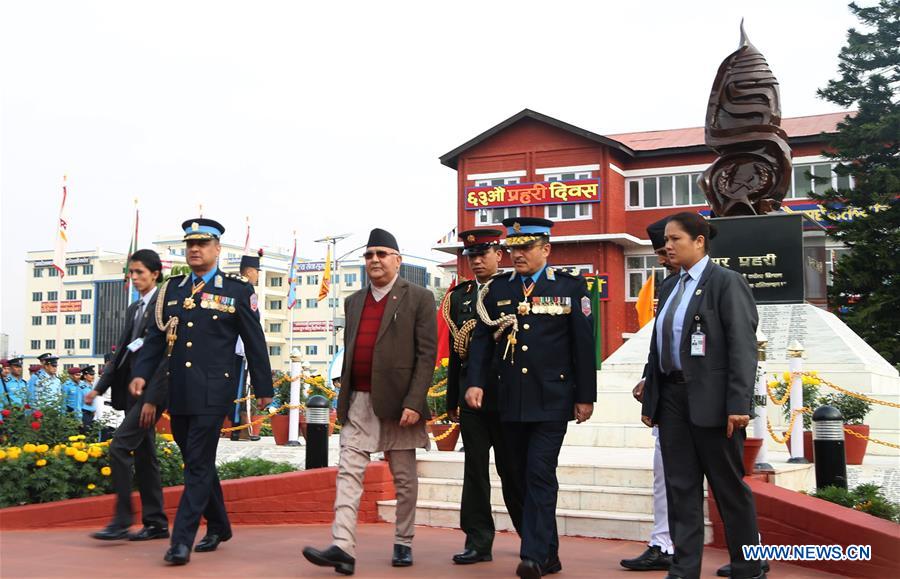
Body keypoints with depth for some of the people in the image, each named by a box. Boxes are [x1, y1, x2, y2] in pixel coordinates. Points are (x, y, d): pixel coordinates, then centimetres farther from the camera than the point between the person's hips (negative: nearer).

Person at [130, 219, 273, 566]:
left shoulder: (238, 290, 0)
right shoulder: (171, 289, 12)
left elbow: (255, 342, 2)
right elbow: (156, 338, 11)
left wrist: (263, 388, 3)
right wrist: (141, 373, -3)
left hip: (212, 392, -5)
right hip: (178, 393, 5)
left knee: (199, 464, -8)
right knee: (197, 462, 14)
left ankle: (182, 540, -6)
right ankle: (218, 526, 30)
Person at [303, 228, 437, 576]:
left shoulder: (418, 299, -2)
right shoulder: (354, 302, 15)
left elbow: (427, 354, -8)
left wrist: (414, 402, -16)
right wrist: (344, 398, 14)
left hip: (398, 402, -4)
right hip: (358, 403, 4)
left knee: (404, 477, 7)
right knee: (349, 472, -6)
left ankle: (403, 544, 20)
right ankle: (343, 549, -11)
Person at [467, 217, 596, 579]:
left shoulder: (570, 287, 0)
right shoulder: (497, 289, 9)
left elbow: (583, 345, -1)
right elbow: (481, 339, 6)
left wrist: (585, 396, -3)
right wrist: (475, 382, -8)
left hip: (552, 400, -4)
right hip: (511, 401, 4)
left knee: (540, 474, -10)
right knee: (525, 477, 9)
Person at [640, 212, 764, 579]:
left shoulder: (726, 282, -7)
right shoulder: (671, 289, 16)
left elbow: (743, 346, -14)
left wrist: (738, 404, -20)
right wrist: (649, 400, 14)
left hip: (711, 398, -7)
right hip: (672, 397, 7)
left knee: (729, 487, 4)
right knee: (680, 487, 6)